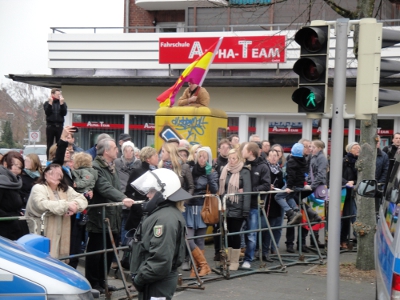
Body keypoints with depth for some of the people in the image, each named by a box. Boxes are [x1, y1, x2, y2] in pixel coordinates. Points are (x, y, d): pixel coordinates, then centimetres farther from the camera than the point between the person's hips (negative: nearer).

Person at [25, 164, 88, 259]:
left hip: (61, 236, 6)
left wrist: (74, 205, -15)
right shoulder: (38, 188, -2)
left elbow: (83, 200, 10)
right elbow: (42, 205, -21)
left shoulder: (66, 189, 19)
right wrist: (67, 205, -19)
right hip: (42, 236, -6)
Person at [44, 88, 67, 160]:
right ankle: (48, 159, 1)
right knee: (49, 145, 0)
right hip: (50, 125, -1)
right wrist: (50, 103, -14)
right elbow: (47, 112, -9)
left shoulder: (63, 103, 11)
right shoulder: (47, 103, 7)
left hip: (59, 126, 1)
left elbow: (64, 113, -4)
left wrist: (61, 103, -12)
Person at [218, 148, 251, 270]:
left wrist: (245, 210, -15)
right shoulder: (225, 171, 11)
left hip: (237, 208, -5)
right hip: (226, 207, 5)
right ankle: (228, 259, 17)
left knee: (235, 233, 1)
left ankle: (235, 261, 10)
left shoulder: (244, 172, -5)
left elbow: (247, 192, -10)